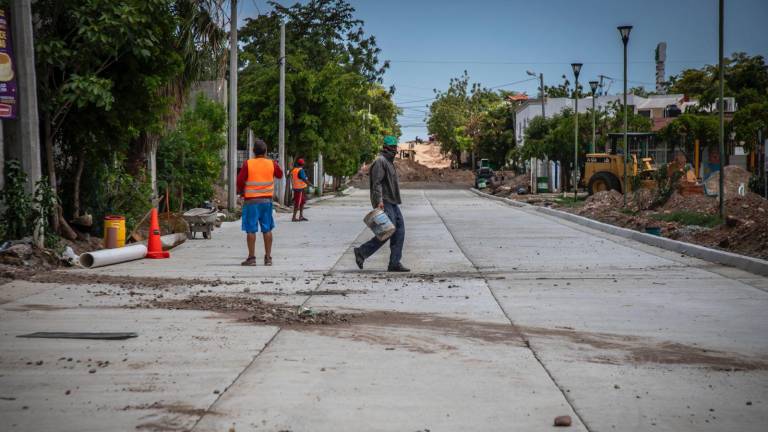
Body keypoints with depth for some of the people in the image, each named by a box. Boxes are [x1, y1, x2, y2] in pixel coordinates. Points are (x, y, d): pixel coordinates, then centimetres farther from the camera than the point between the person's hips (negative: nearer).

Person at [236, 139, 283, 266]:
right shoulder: (272, 163, 0)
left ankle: (251, 258, 0)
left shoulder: (248, 164, -8)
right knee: (267, 229, 8)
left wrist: (241, 192, 13)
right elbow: (280, 175, 19)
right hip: (267, 200, 3)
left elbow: (240, 181, -6)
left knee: (251, 230, 1)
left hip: (251, 200, -3)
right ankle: (268, 257, 9)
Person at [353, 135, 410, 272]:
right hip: (384, 203, -10)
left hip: (392, 202, 10)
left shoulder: (389, 162, 21)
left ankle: (395, 263, 2)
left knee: (400, 230, 2)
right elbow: (377, 183, -20)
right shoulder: (380, 161, -11)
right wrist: (379, 201, -27)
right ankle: (362, 252, -2)